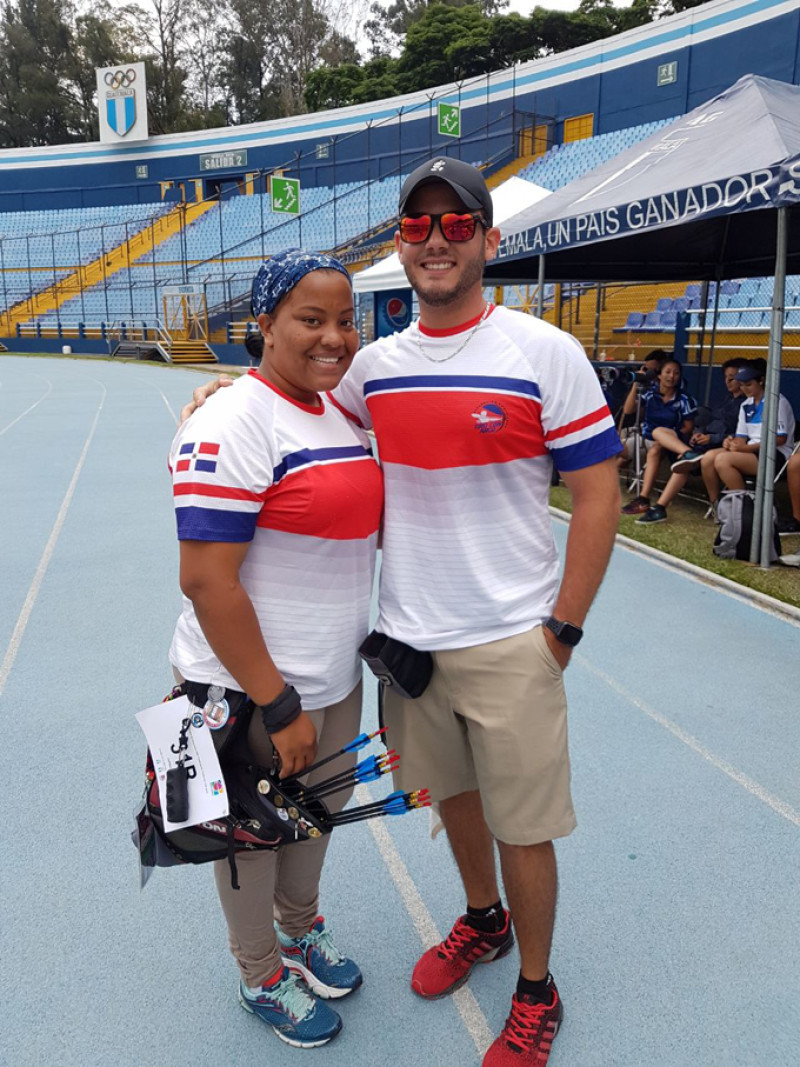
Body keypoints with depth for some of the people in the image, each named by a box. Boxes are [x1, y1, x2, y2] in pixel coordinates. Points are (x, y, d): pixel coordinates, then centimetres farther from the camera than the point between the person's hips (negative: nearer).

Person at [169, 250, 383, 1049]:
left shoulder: (344, 413, 6)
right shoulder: (231, 425, -21)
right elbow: (206, 580, -24)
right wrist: (277, 706, -21)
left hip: (334, 676, 8)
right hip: (250, 688, -7)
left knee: (317, 811, 24)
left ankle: (301, 931, 52)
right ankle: (261, 977, 41)